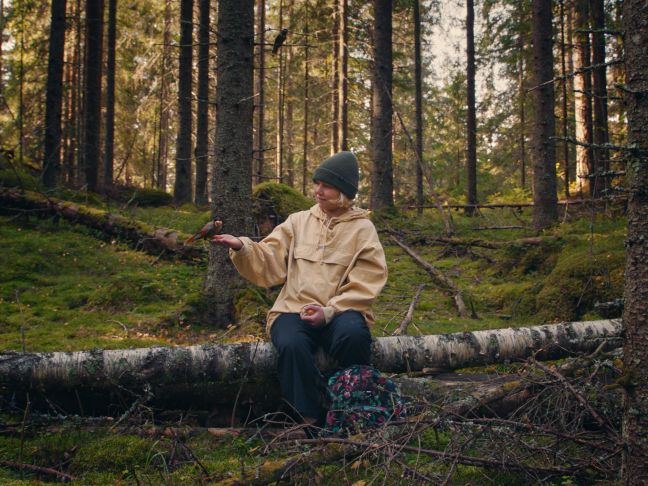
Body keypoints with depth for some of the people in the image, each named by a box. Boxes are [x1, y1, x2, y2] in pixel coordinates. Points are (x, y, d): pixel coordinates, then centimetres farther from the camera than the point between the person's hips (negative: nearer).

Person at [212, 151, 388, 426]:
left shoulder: (362, 229, 7)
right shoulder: (298, 221, 15)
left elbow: (363, 287, -2)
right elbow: (268, 262, 6)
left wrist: (329, 312, -16)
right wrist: (241, 248, -14)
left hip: (340, 313, -1)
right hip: (293, 310, 1)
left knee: (353, 334, -36)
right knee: (292, 345, -34)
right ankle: (311, 418, -16)